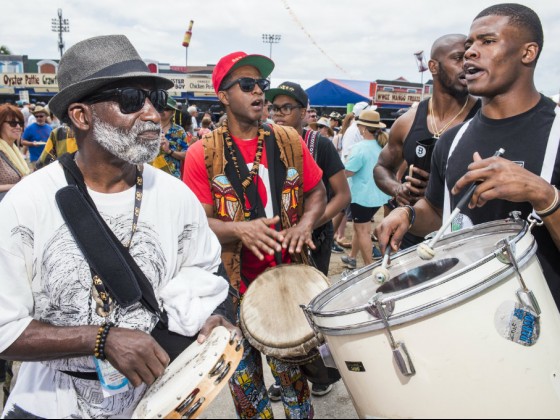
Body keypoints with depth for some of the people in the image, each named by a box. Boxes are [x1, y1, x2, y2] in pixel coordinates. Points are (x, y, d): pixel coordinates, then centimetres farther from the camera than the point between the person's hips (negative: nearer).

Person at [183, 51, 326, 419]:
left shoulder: (289, 141, 1)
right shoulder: (202, 154, -7)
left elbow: (317, 192, 10)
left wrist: (305, 224, -10)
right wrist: (239, 229, -26)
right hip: (232, 288, -1)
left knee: (292, 372, 15)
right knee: (244, 380, 16)